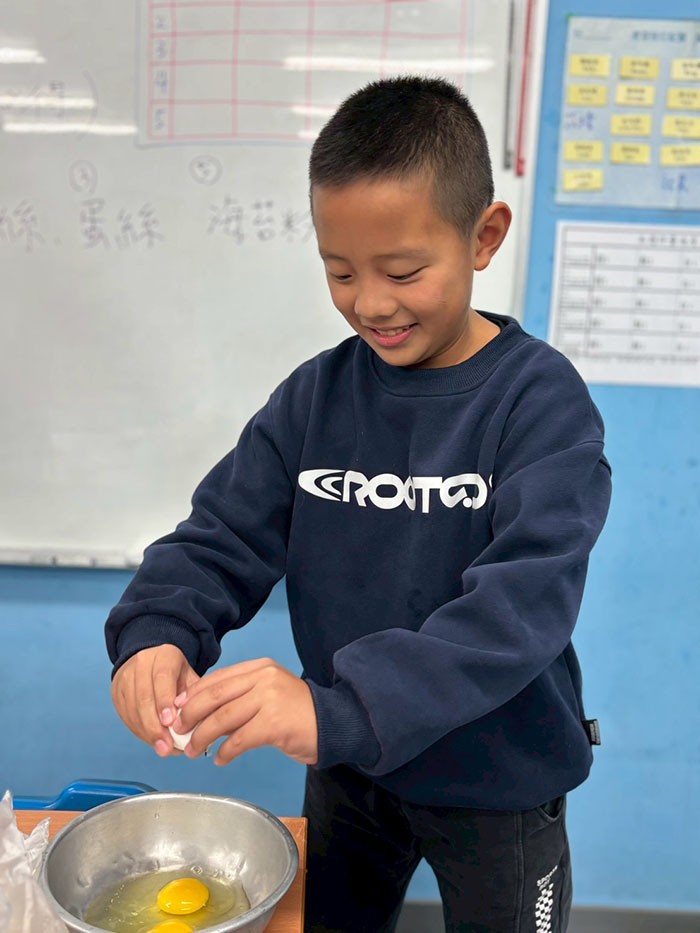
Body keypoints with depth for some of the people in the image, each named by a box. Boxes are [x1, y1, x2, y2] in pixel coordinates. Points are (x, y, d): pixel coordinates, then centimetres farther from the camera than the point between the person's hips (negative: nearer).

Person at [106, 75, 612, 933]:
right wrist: (155, 633, -29)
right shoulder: (315, 396, -8)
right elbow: (221, 536, -8)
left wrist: (339, 708, -42)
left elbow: (526, 598, -31)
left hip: (499, 782, -3)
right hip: (347, 767, 4)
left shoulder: (540, 400, -20)